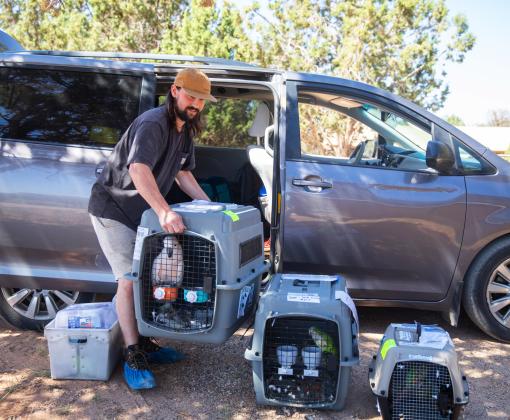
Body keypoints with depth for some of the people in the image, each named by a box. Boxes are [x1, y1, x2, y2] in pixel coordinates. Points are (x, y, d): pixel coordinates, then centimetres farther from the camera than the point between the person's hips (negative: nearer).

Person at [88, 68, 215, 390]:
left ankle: (146, 343, 20)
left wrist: (208, 204, 4)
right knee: (129, 279, -11)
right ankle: (133, 359, -4)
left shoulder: (186, 131, 5)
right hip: (114, 208, -8)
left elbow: (183, 173, 15)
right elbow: (138, 170, -40)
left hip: (142, 212, 9)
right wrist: (164, 212, -52)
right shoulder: (153, 124, -24)